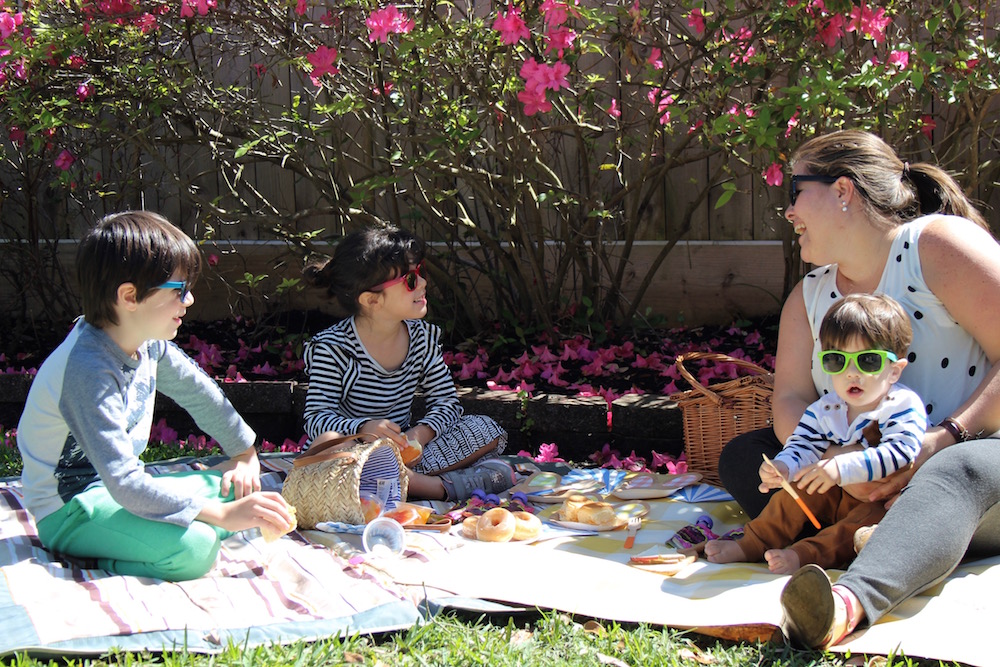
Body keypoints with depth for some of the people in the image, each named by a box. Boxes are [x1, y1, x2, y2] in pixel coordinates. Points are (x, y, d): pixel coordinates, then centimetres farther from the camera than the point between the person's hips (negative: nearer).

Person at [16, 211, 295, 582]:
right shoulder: (87, 370, -28)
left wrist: (245, 454, 23)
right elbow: (124, 482, -34)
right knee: (193, 547, -31)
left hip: (121, 489, 10)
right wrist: (222, 515, -36)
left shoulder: (147, 342, -2)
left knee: (242, 489, 4)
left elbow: (199, 391, 18)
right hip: (70, 510, -10)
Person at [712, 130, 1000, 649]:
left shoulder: (939, 244, -8)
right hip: (867, 486, 7)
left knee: (957, 471, -42)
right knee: (741, 456, -5)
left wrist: (943, 440, -27)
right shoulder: (810, 295, 12)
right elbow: (790, 398, 1)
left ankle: (849, 602, -70)